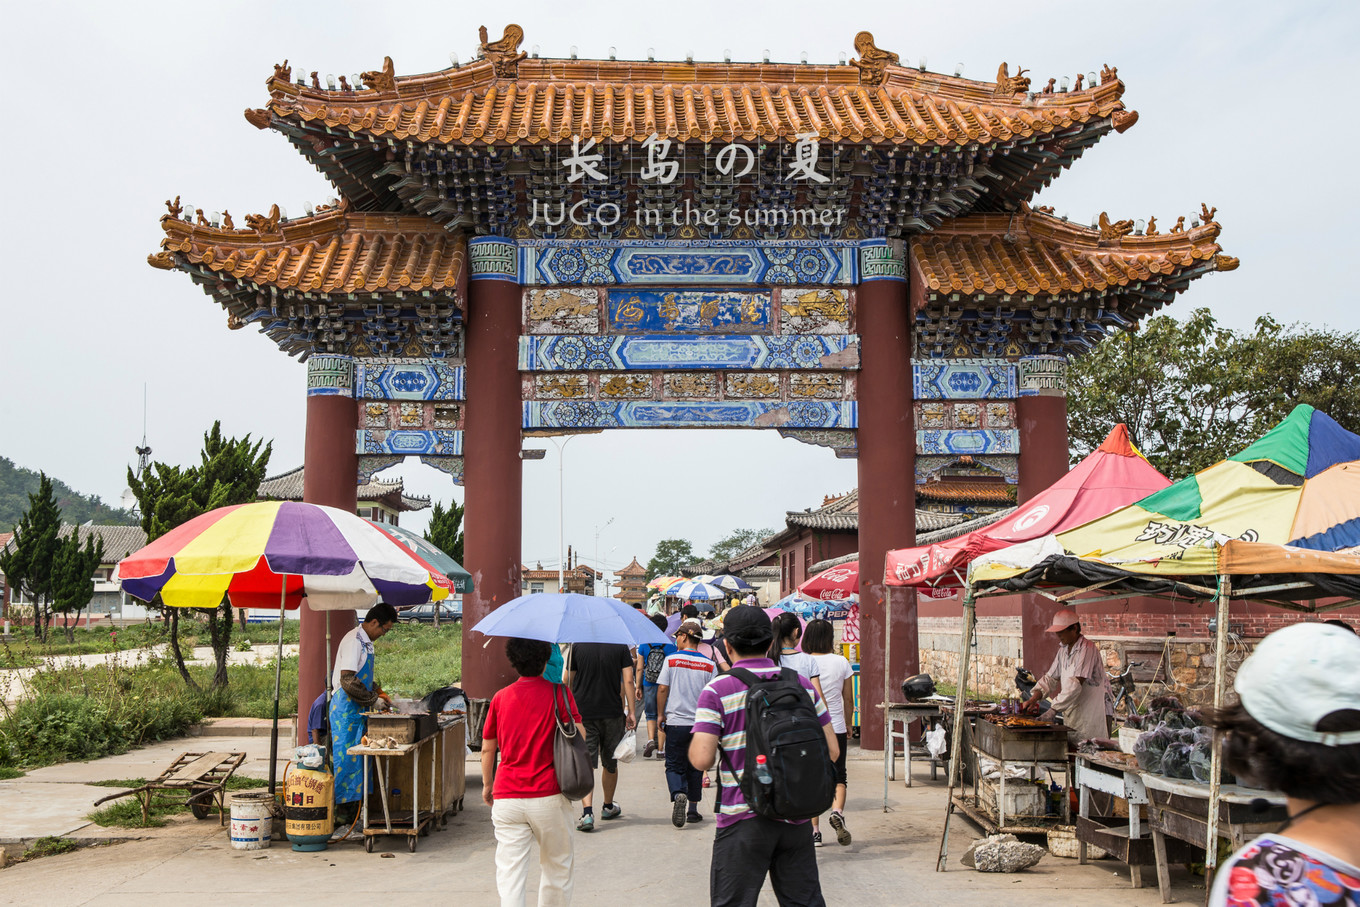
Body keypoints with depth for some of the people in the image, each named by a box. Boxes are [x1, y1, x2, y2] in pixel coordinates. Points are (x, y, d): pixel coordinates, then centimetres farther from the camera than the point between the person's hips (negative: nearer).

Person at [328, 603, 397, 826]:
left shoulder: (366, 642, 14)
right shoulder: (353, 641, -17)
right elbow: (348, 681, -23)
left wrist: (378, 692, 12)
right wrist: (373, 699, -15)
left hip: (357, 710, 10)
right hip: (345, 709, -10)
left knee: (355, 760, 10)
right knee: (344, 759, -8)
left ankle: (350, 812, 15)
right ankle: (338, 813, -4)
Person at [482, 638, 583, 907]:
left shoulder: (501, 698, 5)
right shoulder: (558, 692, -4)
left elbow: (487, 748, 10)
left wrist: (487, 785, 25)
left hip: (506, 798, 2)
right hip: (549, 796, -2)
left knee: (510, 872, 0)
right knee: (556, 867, 17)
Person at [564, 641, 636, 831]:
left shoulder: (577, 646, -3)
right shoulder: (620, 646, -3)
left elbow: (566, 680, 2)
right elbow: (628, 680, -7)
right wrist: (630, 712, -2)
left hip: (583, 714, -1)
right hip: (613, 713, 1)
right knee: (610, 763, 18)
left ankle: (587, 812, -18)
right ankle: (608, 807, 34)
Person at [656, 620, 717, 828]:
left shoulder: (671, 659, -5)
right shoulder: (709, 665, 1)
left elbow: (662, 689, -6)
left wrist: (660, 715, 4)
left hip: (675, 722, -2)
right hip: (701, 724, 2)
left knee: (674, 765, 5)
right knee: (695, 766, 14)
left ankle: (678, 795, -21)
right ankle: (692, 809, 17)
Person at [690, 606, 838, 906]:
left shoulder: (718, 690, -8)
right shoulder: (802, 684, 4)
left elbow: (701, 758, -16)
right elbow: (831, 750, 4)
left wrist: (695, 742, 5)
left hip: (744, 817, -4)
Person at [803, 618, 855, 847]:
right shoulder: (841, 662, -2)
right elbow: (848, 699, 5)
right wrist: (848, 725, 18)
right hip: (836, 728, 1)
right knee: (838, 776, 11)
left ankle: (814, 831, 7)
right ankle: (837, 812, -17)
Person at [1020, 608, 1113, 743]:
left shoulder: (1087, 649, -15)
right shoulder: (1063, 650, 12)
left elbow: (1076, 684, -23)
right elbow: (1050, 678, 16)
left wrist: (1054, 709, -25)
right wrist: (1034, 698, 0)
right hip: (1072, 714, 8)